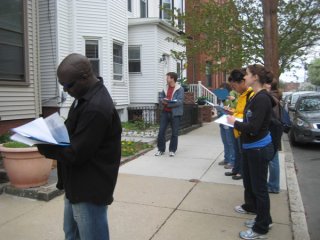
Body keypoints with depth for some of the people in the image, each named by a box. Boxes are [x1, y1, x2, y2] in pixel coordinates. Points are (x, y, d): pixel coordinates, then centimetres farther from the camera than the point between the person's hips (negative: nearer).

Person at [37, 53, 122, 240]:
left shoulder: (96, 108, -28)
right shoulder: (86, 97, 5)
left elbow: (75, 154, -25)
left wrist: (42, 145, -11)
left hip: (90, 189, -10)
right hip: (79, 185, 10)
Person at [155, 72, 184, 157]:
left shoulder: (180, 89, -7)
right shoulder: (165, 88, 12)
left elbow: (179, 101, -16)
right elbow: (161, 97, 14)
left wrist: (168, 103, -18)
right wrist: (162, 101, -10)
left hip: (175, 113, -5)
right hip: (165, 112, 5)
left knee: (174, 132, 3)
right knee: (161, 131, 3)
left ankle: (172, 150, 16)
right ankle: (161, 149, 14)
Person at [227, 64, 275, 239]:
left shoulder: (262, 98, -21)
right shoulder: (256, 96, 8)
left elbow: (253, 127, -27)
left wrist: (235, 123, -13)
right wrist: (236, 121, -1)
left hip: (258, 149, -10)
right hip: (251, 148, 10)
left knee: (259, 188, 5)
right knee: (250, 185, 20)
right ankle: (264, 219, 38)